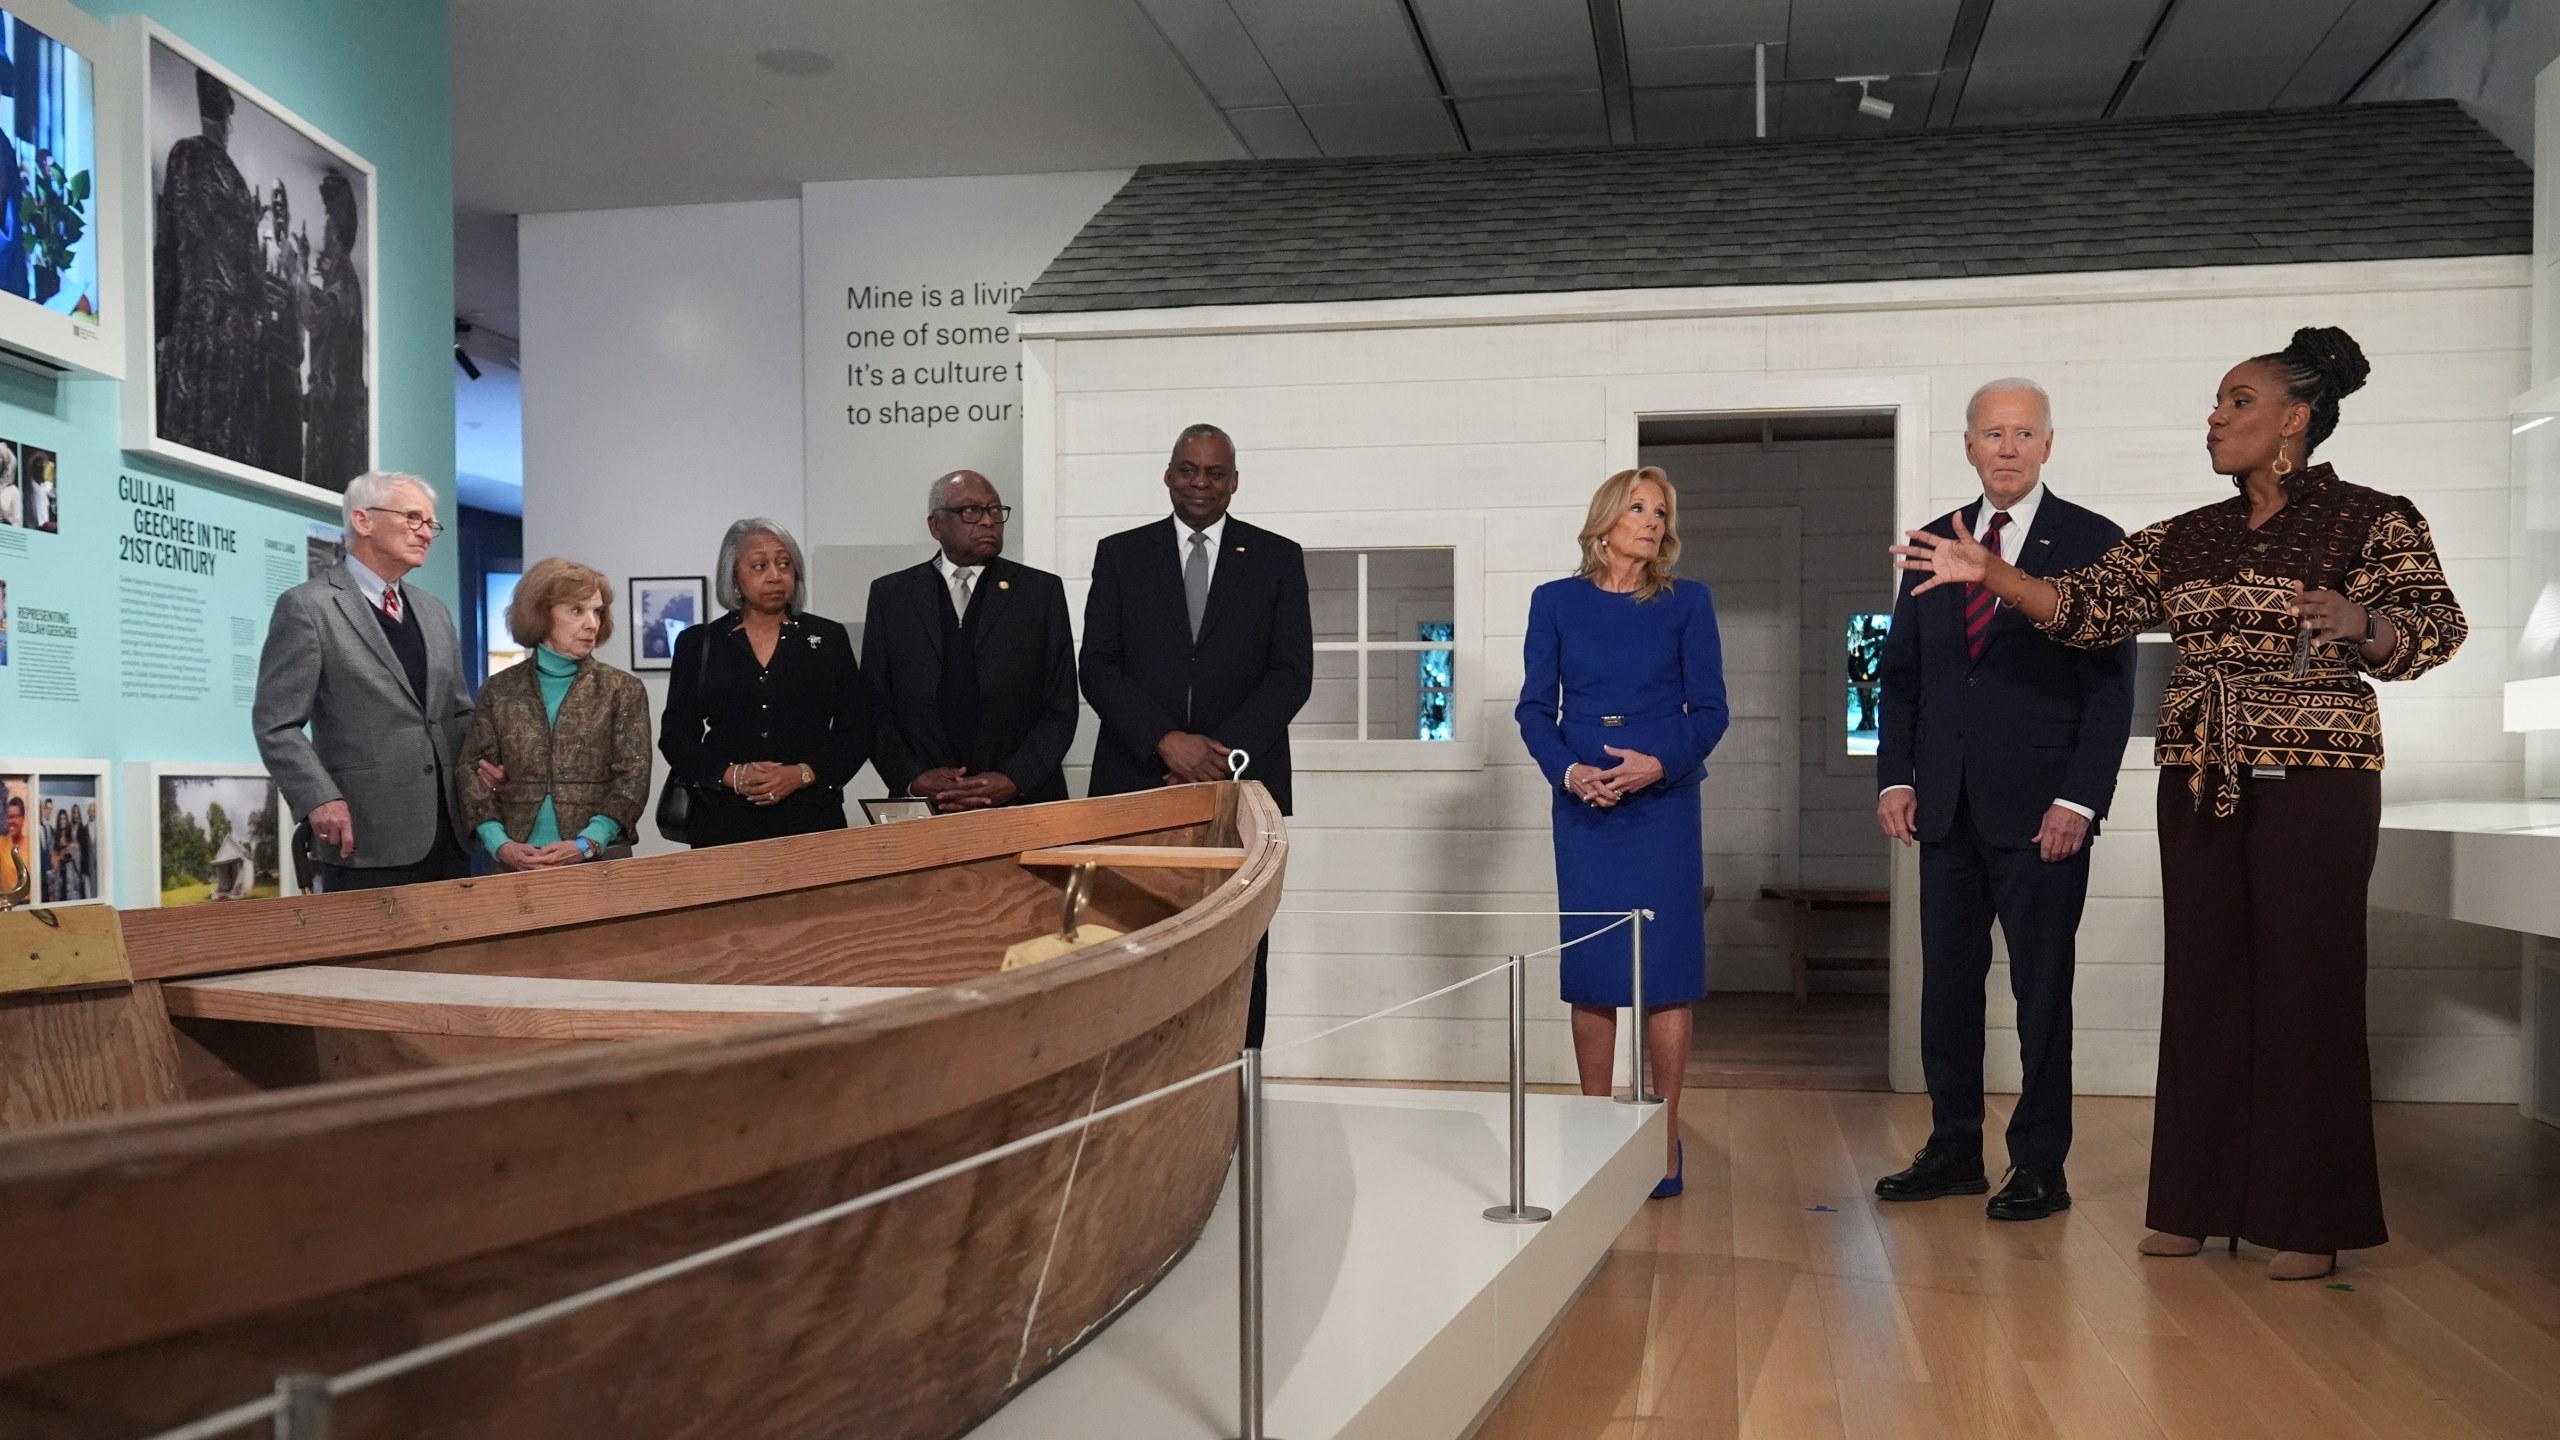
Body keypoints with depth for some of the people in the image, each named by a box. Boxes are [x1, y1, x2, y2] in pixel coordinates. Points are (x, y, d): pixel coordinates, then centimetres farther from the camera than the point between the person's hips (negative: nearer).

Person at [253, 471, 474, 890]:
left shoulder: (433, 611, 18)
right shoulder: (307, 606, -3)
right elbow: (277, 724, -7)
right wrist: (320, 800, -19)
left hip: (447, 833, 6)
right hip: (365, 838, -6)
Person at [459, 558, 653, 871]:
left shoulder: (623, 691, 4)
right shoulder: (499, 690, 7)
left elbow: (632, 778, -3)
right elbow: (472, 771, 4)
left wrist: (587, 844, -16)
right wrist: (500, 843, -11)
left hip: (598, 862, -1)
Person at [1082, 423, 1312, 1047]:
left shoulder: (1277, 558, 9)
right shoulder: (1120, 554, 10)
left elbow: (1292, 672, 2)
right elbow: (1097, 667, 3)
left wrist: (1224, 751, -10)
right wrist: (1167, 740, -11)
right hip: (1138, 782, 0)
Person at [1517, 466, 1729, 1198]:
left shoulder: (1687, 602, 4)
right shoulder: (1556, 602, 6)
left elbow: (1710, 709, 2)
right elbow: (1534, 708, 5)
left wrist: (1660, 763, -15)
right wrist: (1569, 771, -12)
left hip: (1663, 803, -1)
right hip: (1583, 808, 1)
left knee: (1665, 973, -2)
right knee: (1590, 972, 4)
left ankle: (1664, 1140, 6)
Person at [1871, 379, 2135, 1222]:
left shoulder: (2092, 544, -2)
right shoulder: (1934, 544, 12)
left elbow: (2111, 686, -6)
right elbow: (1901, 671, 13)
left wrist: (2079, 801, -13)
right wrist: (1895, 776, 3)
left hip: (2042, 810, -4)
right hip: (1949, 807, 5)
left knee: (2042, 991, 3)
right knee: (1946, 985, 9)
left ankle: (2040, 1167, 13)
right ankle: (1953, 1152, 20)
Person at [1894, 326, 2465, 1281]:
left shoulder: (2373, 520, -2)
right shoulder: (2185, 539, 12)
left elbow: (2434, 630, -12)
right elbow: (2086, 608, 3)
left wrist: (2360, 624, -32)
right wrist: (1990, 573, -11)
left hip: (2314, 783, -5)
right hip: (2199, 784, 5)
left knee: (2305, 985, -2)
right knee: (2203, 982, 6)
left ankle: (2308, 1220, 7)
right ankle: (2203, 1200, 15)